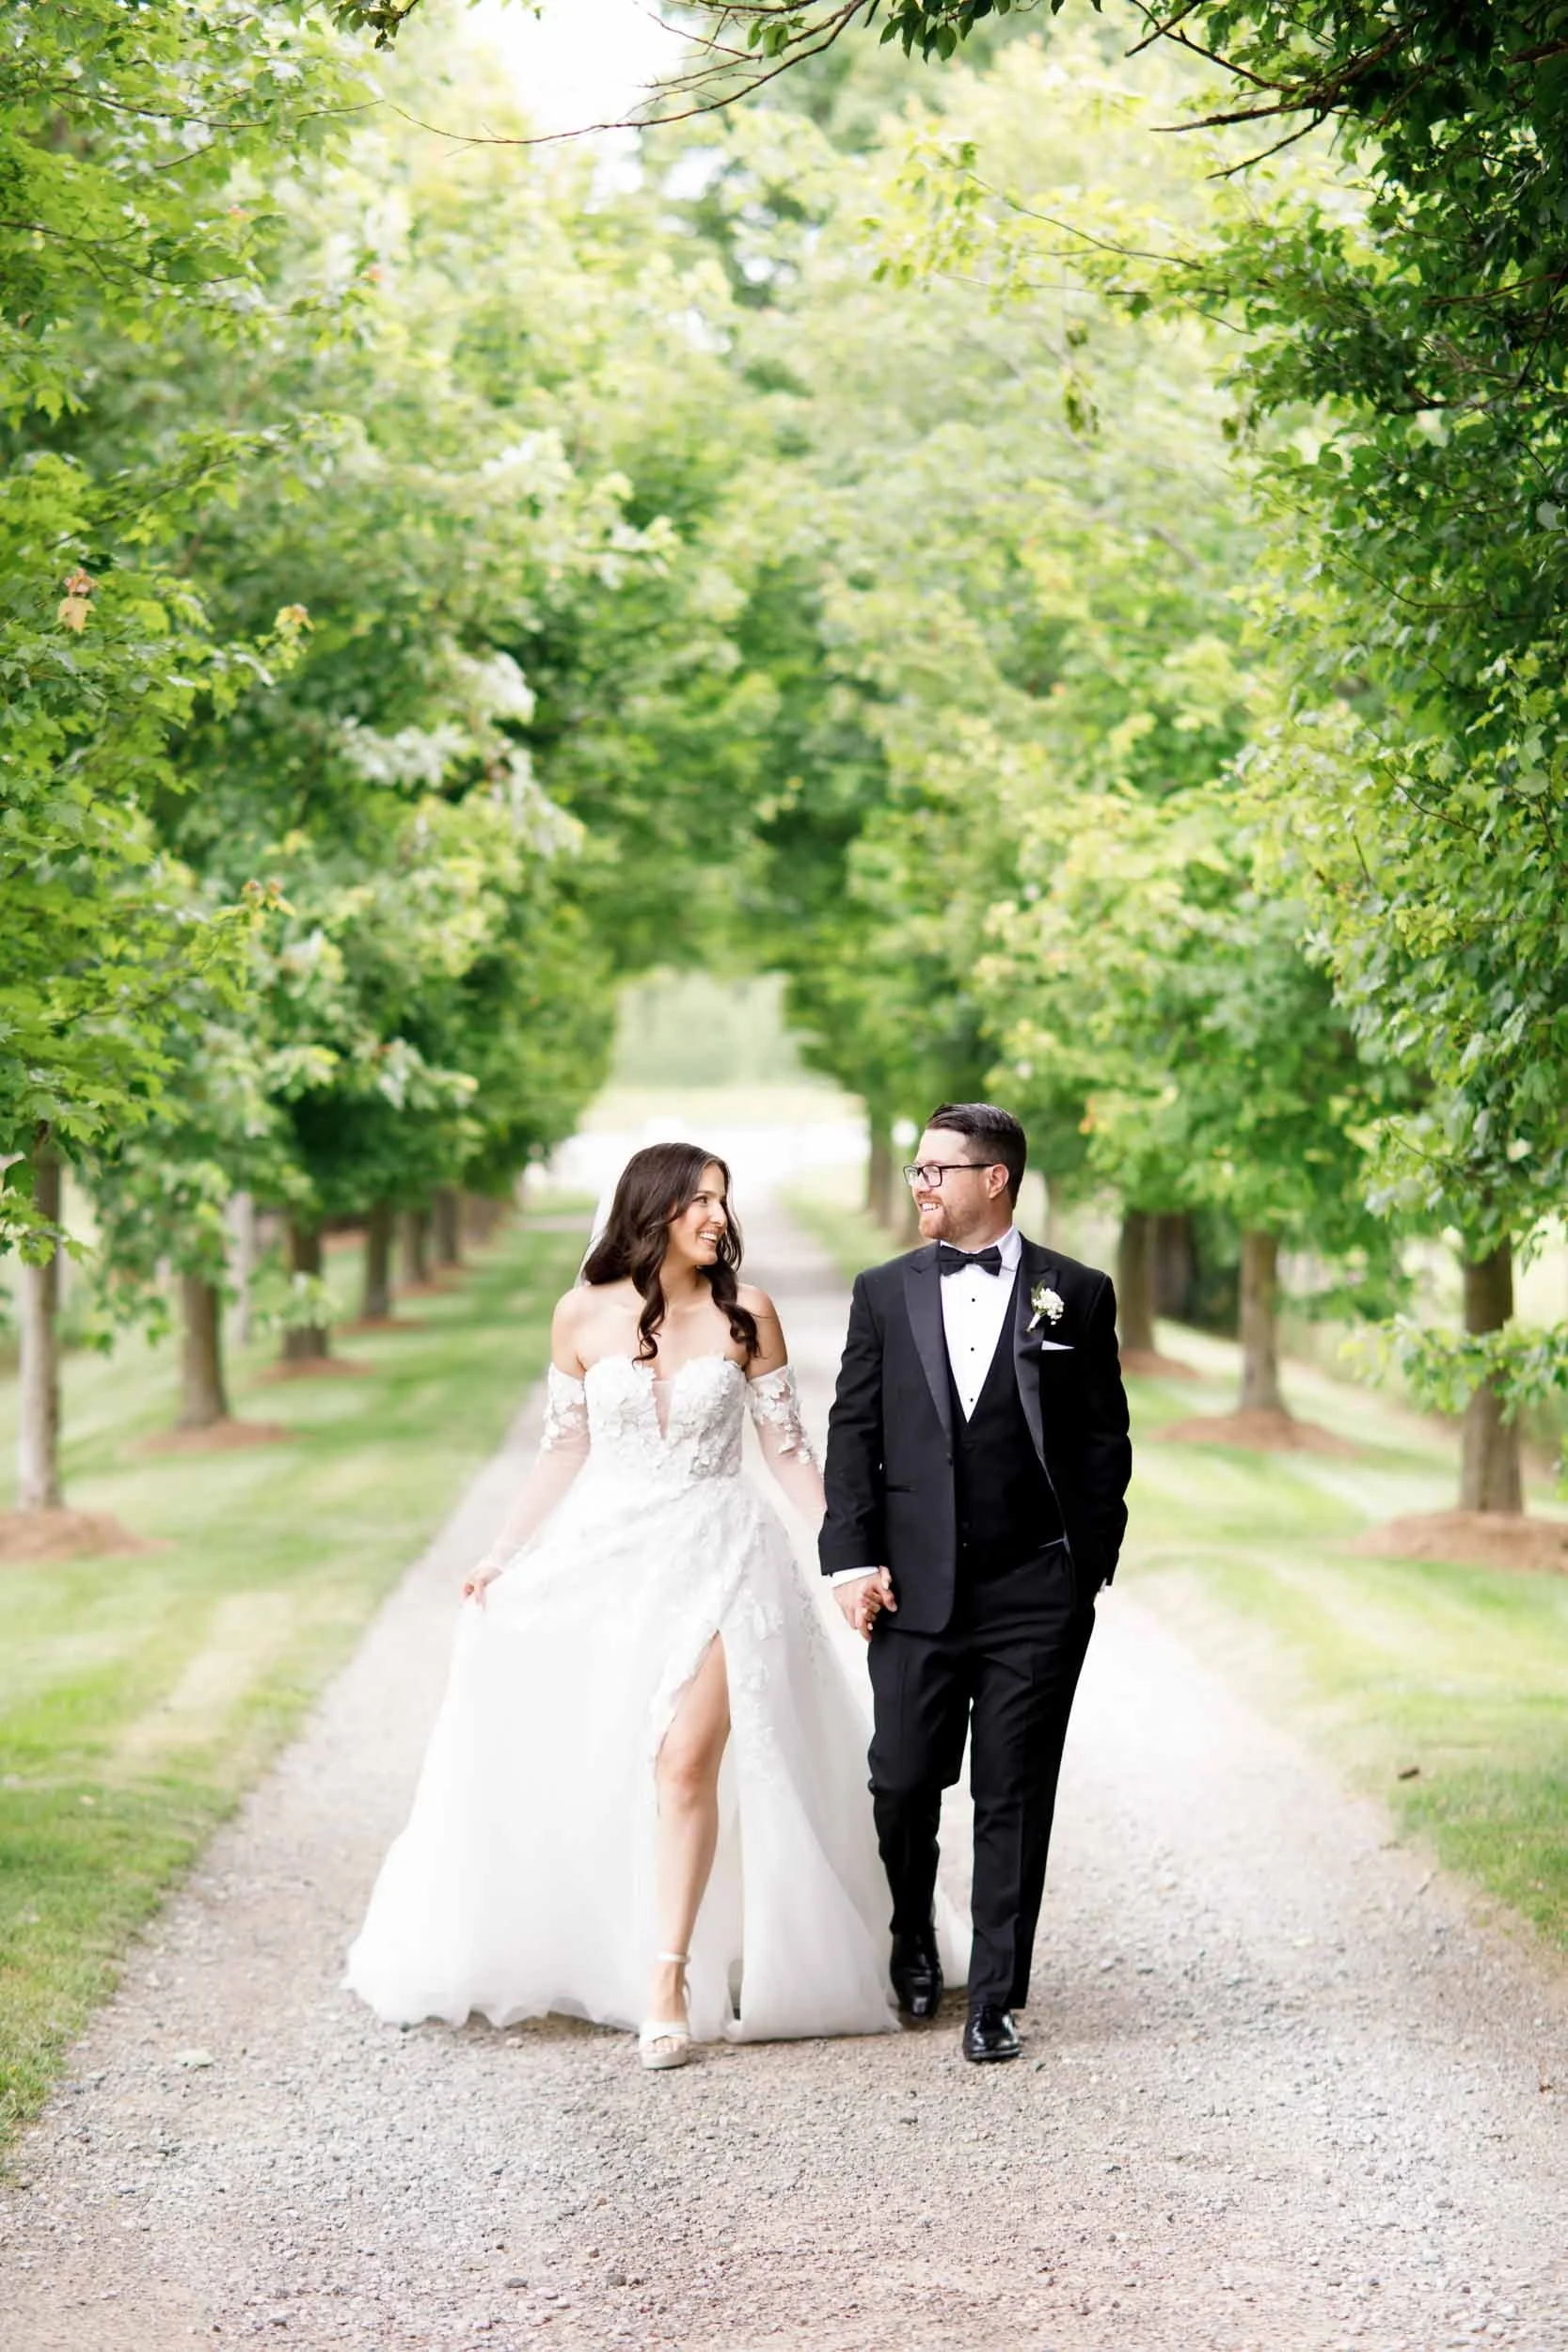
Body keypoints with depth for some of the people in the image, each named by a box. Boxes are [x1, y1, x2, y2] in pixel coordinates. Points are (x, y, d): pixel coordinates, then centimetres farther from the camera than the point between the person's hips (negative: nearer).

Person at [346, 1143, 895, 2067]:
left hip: (713, 1555, -2)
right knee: (569, 1763, 6)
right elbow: (566, 1449, 9)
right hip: (601, 1554, 2)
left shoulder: (746, 1314, -2)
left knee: (686, 1761, -13)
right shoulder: (584, 1316, 1)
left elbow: (789, 1448, 1)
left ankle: (668, 1981, -7)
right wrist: (504, 1555, 6)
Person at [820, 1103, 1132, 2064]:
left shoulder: (1078, 1295, 3)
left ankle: (995, 2002, 10)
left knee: (1014, 1802, 2)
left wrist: (1091, 1564, 0)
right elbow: (853, 1434, 7)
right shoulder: (885, 1292, 8)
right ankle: (914, 1943, 33)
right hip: (915, 1590, 2)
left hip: (1036, 1595, -2)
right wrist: (852, 1560, -2)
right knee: (905, 1785, 4)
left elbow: (1105, 1441, 5)